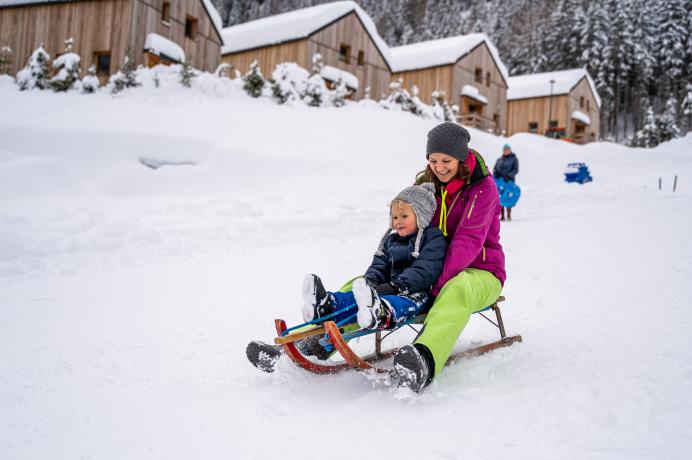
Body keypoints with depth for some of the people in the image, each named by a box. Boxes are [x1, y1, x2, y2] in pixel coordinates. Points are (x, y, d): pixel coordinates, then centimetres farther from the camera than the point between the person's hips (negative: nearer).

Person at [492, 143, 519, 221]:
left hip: (509, 180, -3)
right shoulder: (499, 159, 16)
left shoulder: (514, 159, 6)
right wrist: (495, 173, -8)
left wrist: (509, 175, -17)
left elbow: (516, 170, -2)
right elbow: (495, 169, 15)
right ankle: (502, 216, 0)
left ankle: (509, 215, -3)